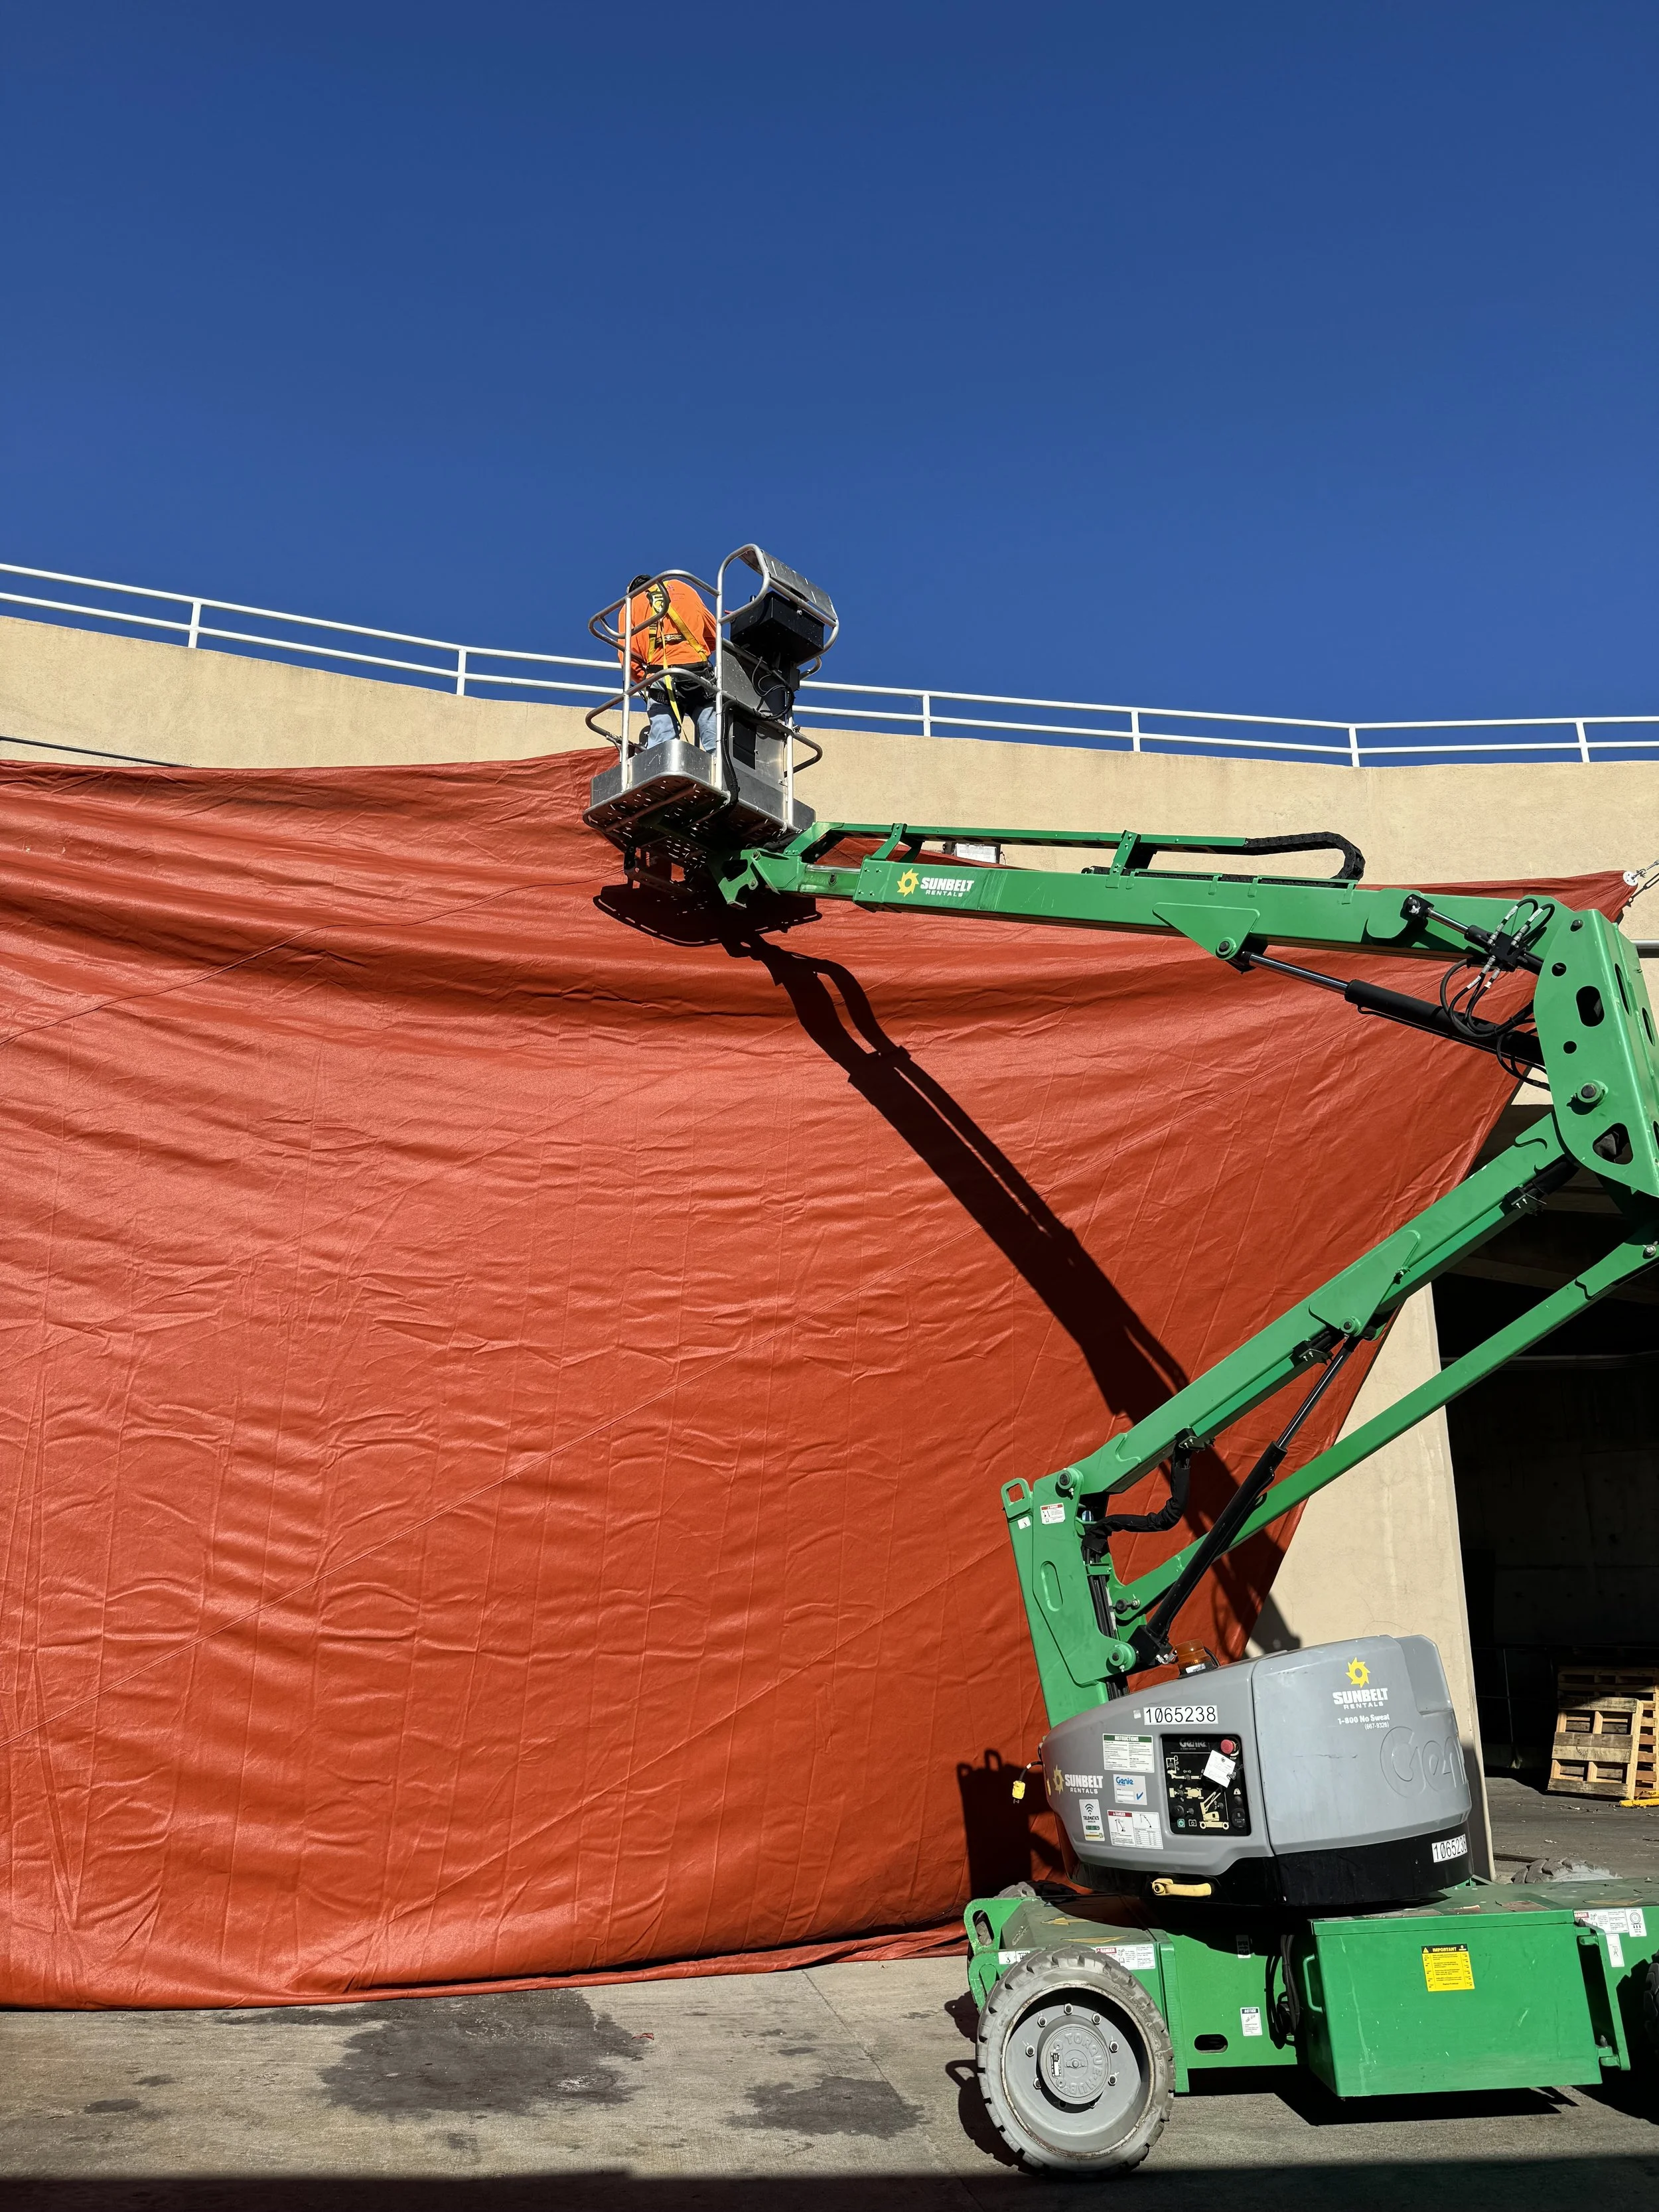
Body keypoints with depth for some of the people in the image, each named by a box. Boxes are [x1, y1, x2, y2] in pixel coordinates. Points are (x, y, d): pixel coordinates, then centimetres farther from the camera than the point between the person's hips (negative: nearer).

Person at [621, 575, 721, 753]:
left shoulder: (631, 603, 19)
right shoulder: (682, 587, 24)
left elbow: (627, 654, 6)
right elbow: (713, 633, 23)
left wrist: (645, 681, 19)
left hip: (662, 678, -1)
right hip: (700, 674, 1)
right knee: (715, 746, -6)